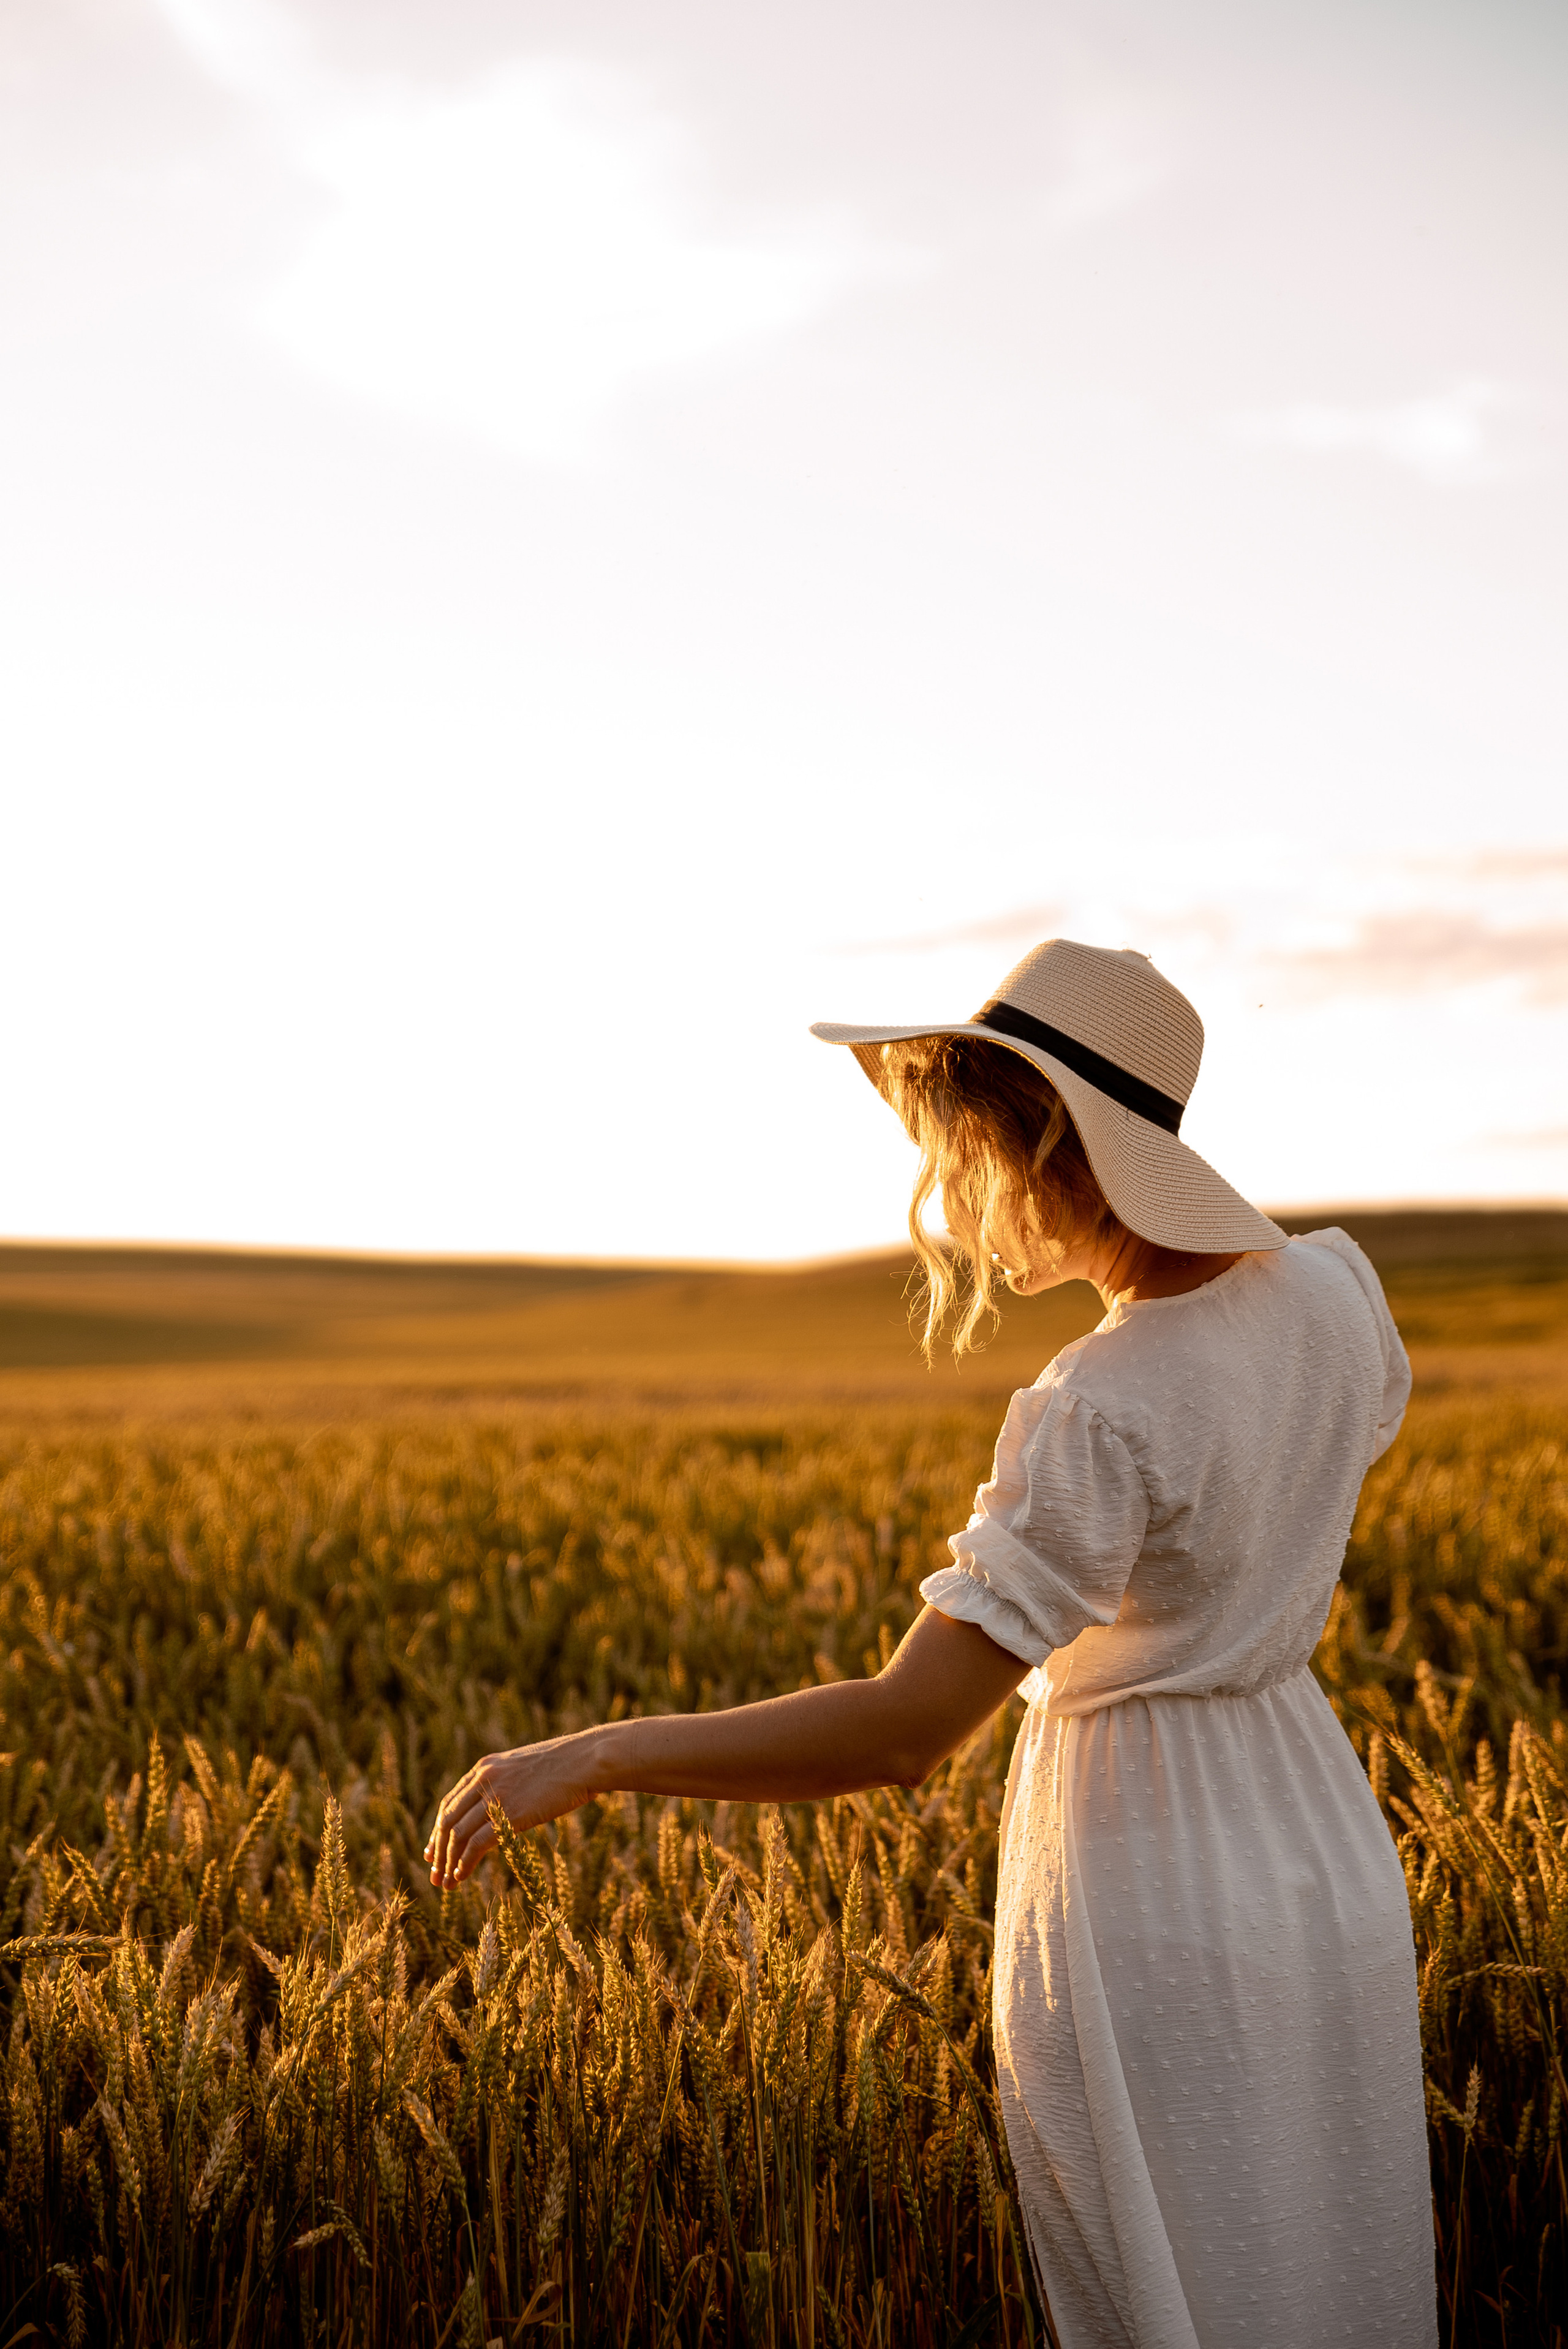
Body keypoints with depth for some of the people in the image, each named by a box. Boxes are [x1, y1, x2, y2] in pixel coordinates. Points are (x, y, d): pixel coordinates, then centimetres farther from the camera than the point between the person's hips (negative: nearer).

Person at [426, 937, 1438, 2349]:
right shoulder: (1328, 1291, -5)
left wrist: (593, 1757, -25)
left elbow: (907, 1730, -30)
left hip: (1164, 1926, -7)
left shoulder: (1102, 1416, -27)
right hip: (1330, 1873, 8)